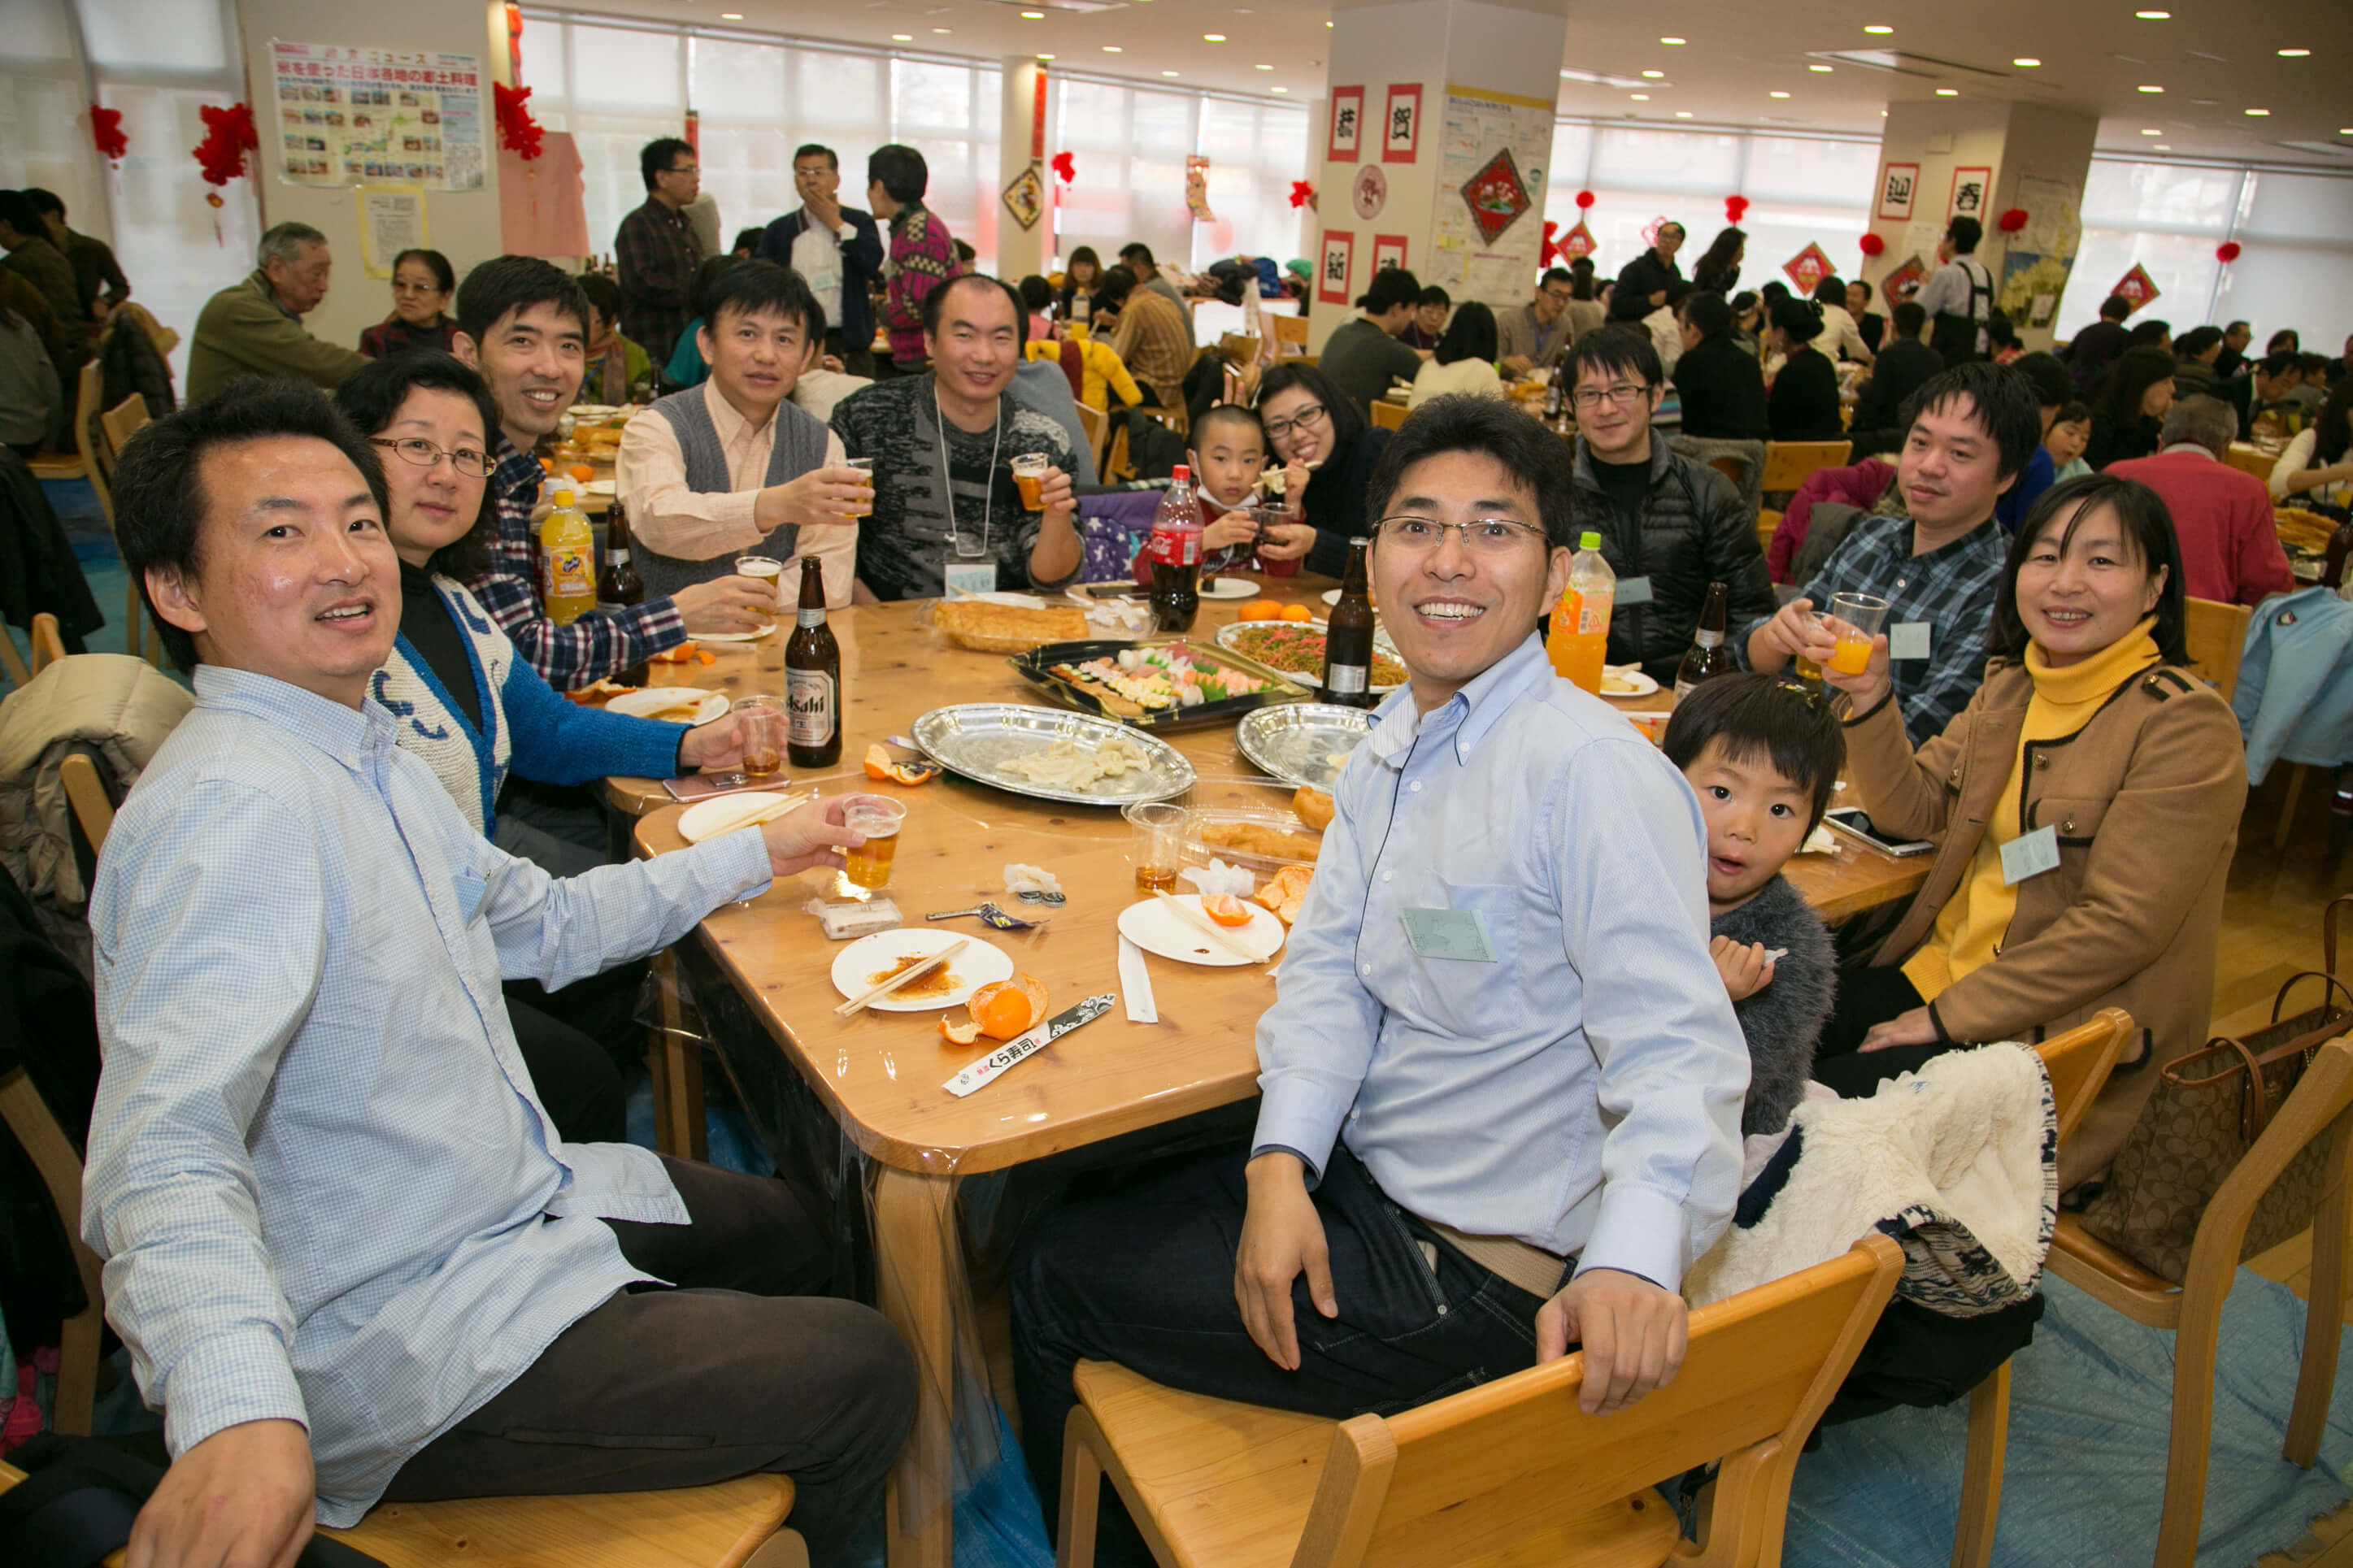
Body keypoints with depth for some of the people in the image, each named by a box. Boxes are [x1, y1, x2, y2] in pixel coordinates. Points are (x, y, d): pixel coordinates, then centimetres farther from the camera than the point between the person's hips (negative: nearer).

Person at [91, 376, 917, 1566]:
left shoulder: (362, 748, 6)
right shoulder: (234, 805, -27)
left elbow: (543, 924, 19)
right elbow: (169, 1152, -37)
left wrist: (755, 855, 22)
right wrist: (238, 1408, -54)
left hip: (509, 1203, 10)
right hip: (386, 1345, -10)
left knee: (795, 1233, 25)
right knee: (862, 1375, -6)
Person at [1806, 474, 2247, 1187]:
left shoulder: (2187, 723, -16)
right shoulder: (2011, 684, 7)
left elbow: (2123, 924, -20)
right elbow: (1913, 808, 7)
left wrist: (1950, 1017, -18)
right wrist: (1869, 701, -11)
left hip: (2073, 1033, -6)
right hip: (1943, 965, 6)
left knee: (1829, 1100, -19)